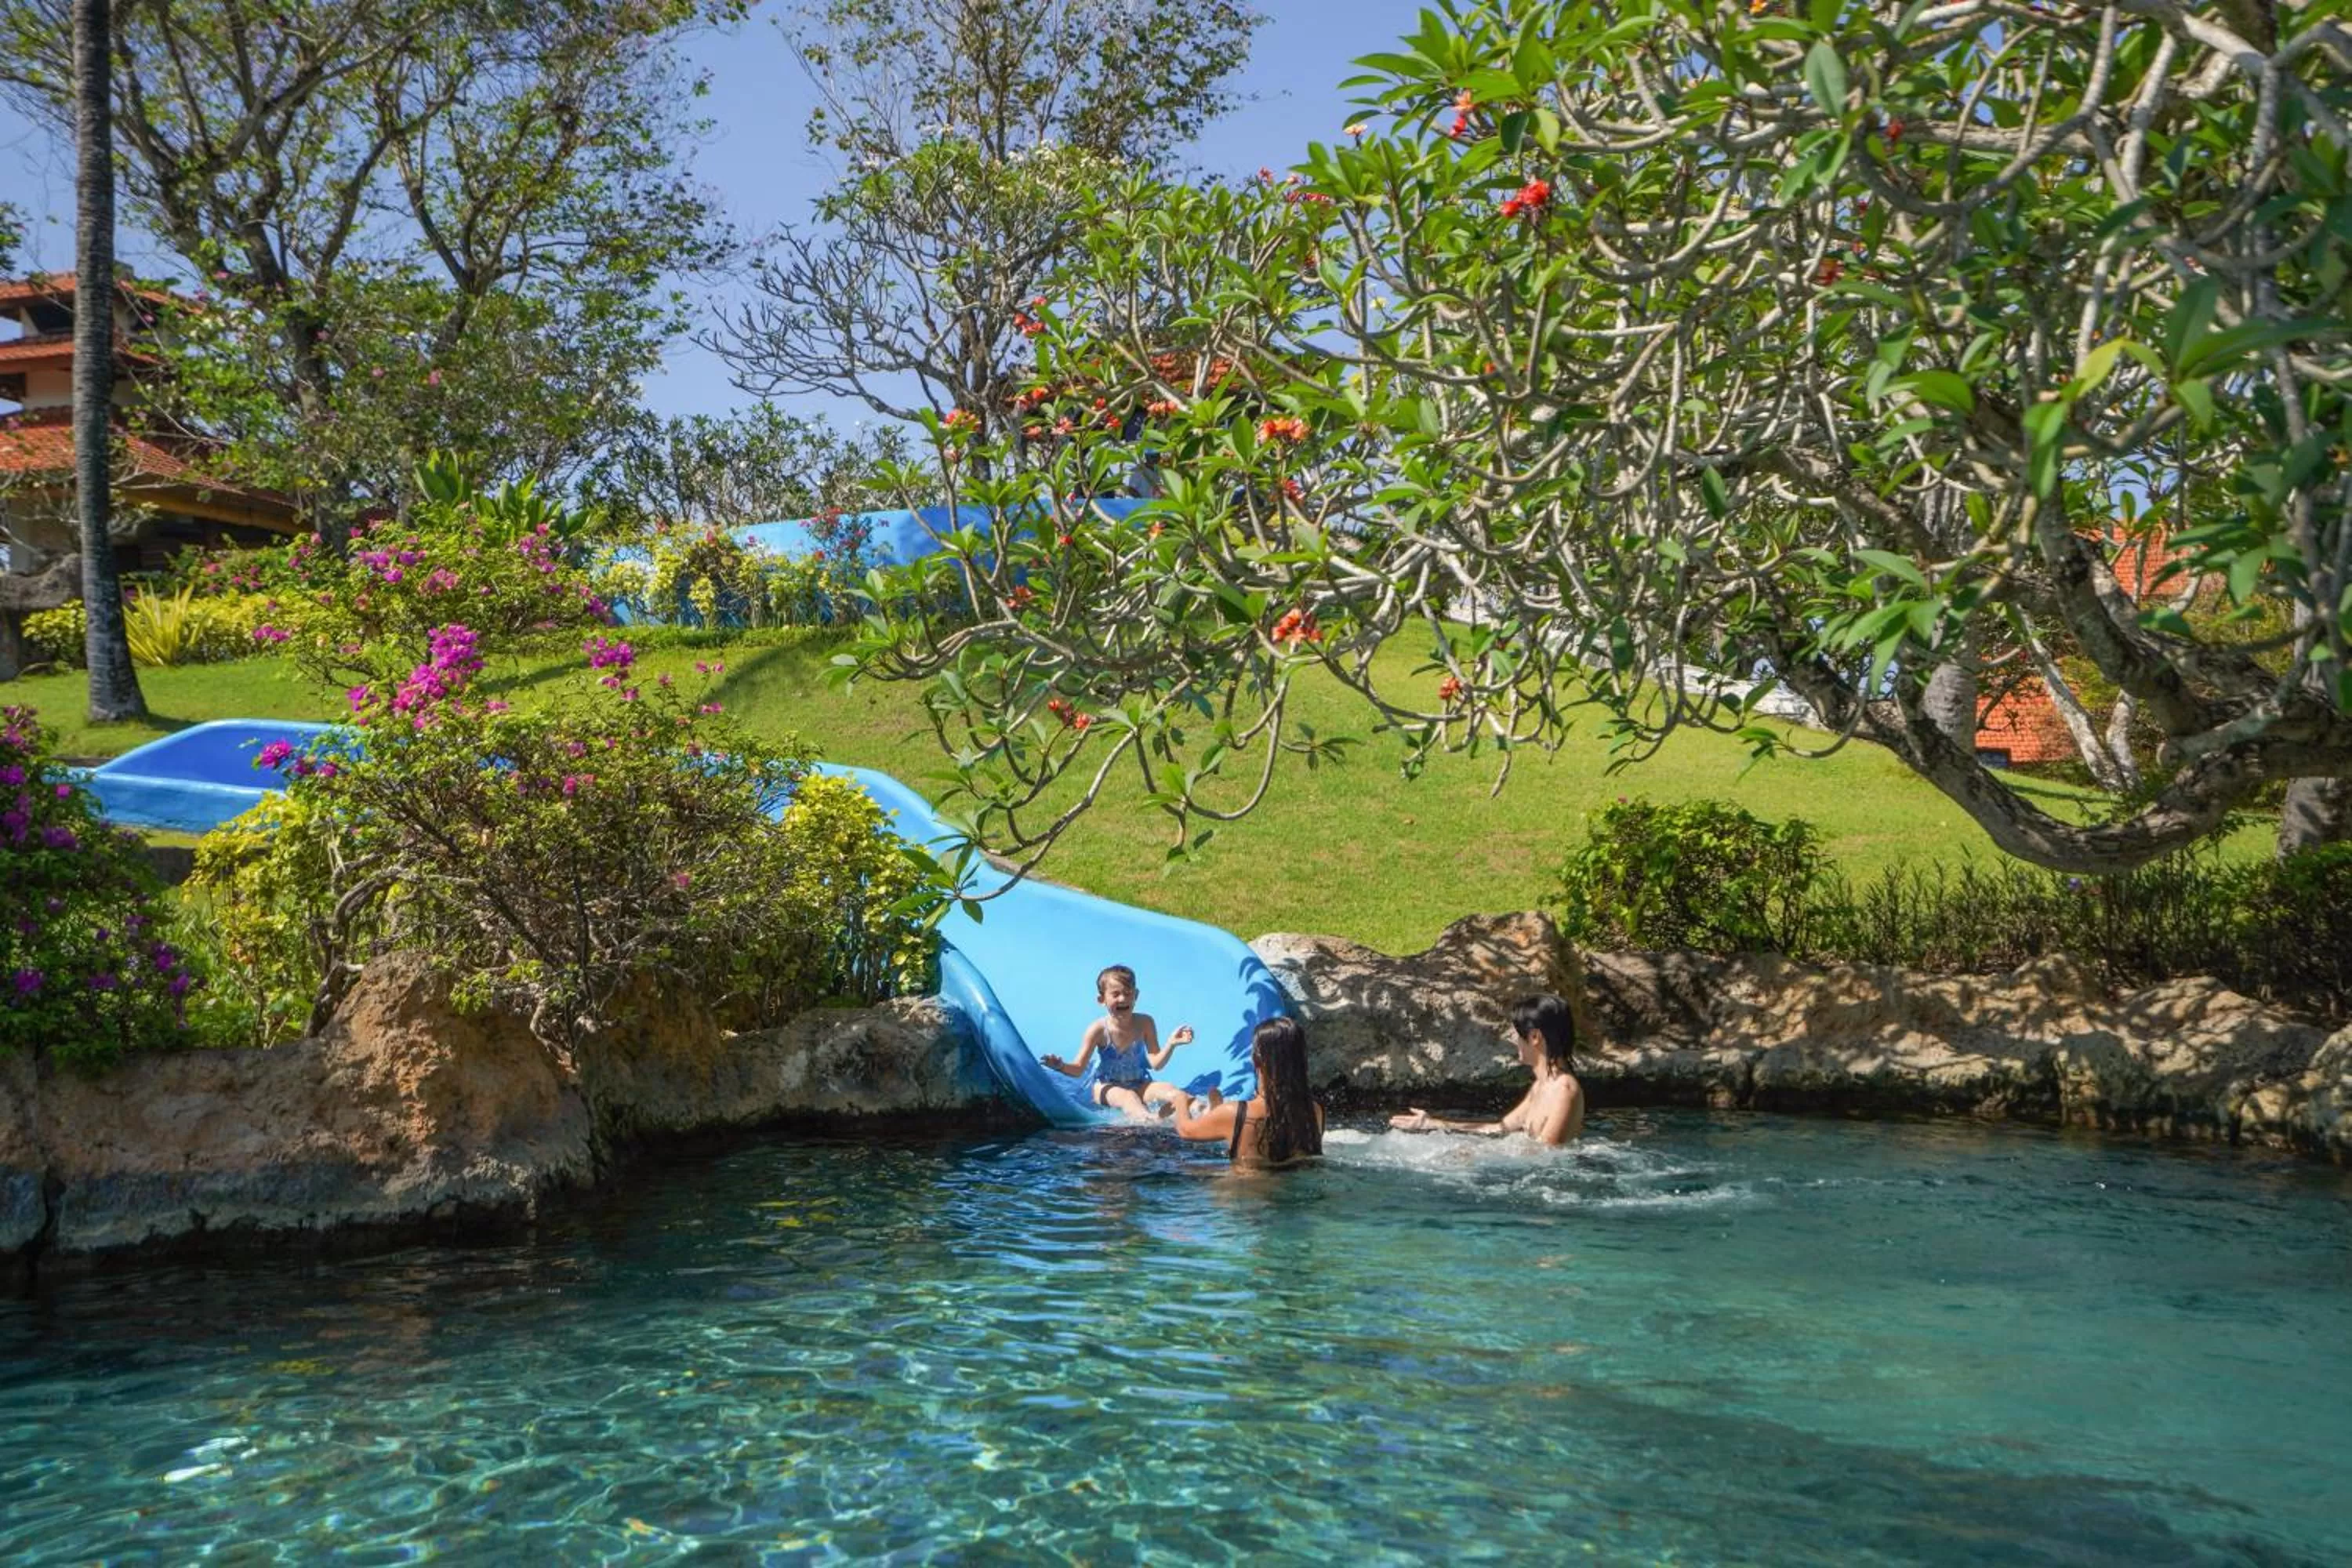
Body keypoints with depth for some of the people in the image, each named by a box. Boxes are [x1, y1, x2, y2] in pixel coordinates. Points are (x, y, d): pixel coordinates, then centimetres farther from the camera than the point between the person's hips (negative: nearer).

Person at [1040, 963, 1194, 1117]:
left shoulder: (1144, 1023, -6)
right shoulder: (1099, 1029, -12)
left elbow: (1156, 1064, -9)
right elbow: (1079, 1069, -9)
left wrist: (1171, 1044, -25)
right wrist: (1062, 1067, -31)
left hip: (1140, 1085, 4)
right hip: (1107, 1087, -4)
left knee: (1172, 1091, -24)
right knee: (1128, 1096, -37)